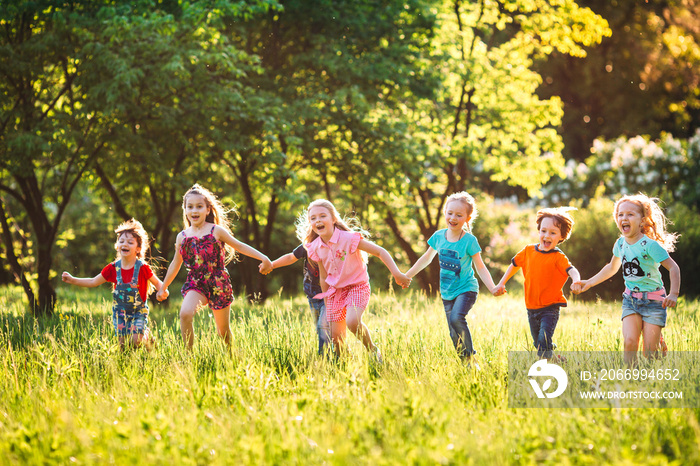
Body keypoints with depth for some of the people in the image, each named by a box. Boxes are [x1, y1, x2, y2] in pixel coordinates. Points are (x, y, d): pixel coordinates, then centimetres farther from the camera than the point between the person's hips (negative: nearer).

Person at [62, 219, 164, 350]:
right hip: (120, 311, 3)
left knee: (135, 341, -17)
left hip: (138, 311, -3)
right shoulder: (113, 268, -4)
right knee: (123, 343, -4)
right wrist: (73, 280, -3)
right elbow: (93, 282, 5)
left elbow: (157, 283, -5)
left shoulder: (142, 268, -15)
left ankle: (147, 335, 17)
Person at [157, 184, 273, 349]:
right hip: (195, 284, 1)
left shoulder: (216, 231, -2)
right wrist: (163, 287, 26)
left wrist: (264, 258, -6)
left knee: (223, 330, 9)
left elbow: (240, 246, 2)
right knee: (185, 314, -28)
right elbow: (175, 264, 19)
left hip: (218, 284, -1)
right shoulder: (182, 237, 6)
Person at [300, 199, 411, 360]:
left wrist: (397, 274, -24)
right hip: (336, 291, 5)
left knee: (352, 322, -30)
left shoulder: (349, 238, -19)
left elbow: (379, 251, -15)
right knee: (336, 337, 0)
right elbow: (323, 277, 9)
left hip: (357, 286, -5)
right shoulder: (315, 248, -3)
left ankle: (373, 349, -5)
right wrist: (327, 304, 14)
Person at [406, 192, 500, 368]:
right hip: (447, 293, 5)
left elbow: (480, 267, -9)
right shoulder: (439, 236, 0)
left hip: (466, 289, -5)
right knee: (454, 334, 5)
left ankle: (470, 358, -16)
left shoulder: (469, 240, -13)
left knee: (456, 318, -29)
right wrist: (406, 276, 19)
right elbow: (426, 259, 16)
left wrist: (492, 287, -24)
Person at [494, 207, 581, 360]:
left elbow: (571, 270, -29)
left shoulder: (558, 257, -12)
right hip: (532, 308, 6)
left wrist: (576, 280, -51)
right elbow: (514, 264, 20)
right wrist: (502, 283, 16)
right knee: (538, 342, 17)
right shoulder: (528, 251, 2)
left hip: (550, 307, -5)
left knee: (544, 340, -21)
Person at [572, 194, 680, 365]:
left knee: (650, 351, -8)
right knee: (629, 342, -15)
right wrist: (588, 283, 23)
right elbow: (612, 268, 24)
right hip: (630, 300, 4)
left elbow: (673, 267, -16)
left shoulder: (650, 245, -16)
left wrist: (673, 294, -28)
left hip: (653, 301, -4)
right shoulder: (620, 243, 4)